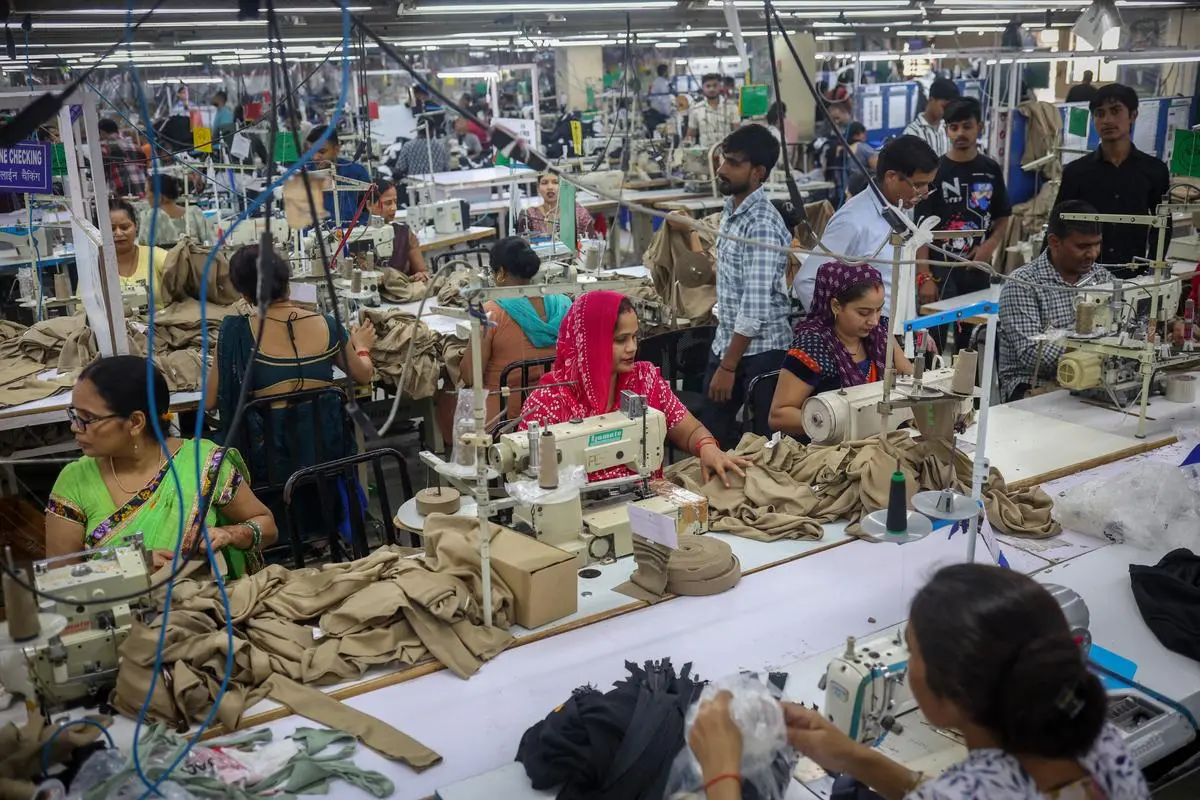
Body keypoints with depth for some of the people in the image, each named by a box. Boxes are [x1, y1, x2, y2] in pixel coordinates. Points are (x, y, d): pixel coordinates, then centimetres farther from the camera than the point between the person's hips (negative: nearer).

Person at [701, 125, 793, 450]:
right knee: (710, 434, 15)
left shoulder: (762, 225, -21)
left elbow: (756, 306, -25)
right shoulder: (731, 208, 7)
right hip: (726, 341, 9)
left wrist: (728, 366, -23)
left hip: (759, 351, -9)